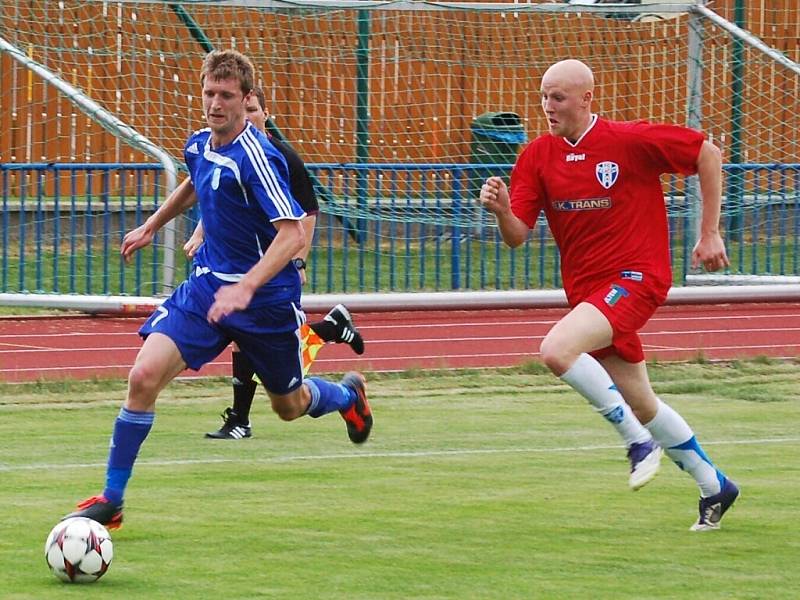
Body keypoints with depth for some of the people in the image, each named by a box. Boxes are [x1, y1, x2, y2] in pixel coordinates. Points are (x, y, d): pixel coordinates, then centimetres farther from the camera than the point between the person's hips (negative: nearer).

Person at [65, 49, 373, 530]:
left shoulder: (257, 157, -22)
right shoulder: (199, 146, 2)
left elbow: (293, 234, -29)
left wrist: (245, 288, -39)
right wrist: (151, 227, 33)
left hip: (265, 297, -5)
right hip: (207, 284, 5)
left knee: (290, 406, 15)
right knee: (144, 376, -15)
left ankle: (348, 394, 52)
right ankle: (112, 500, -7)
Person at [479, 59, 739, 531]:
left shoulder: (631, 140, -11)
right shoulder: (538, 156, 3)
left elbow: (708, 153, -2)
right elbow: (517, 235, -2)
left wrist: (710, 235, -1)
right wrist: (501, 210, -25)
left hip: (635, 277, -7)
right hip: (586, 287, 7)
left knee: (557, 350, -29)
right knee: (641, 403, 13)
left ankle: (638, 440, -14)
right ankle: (713, 486, 32)